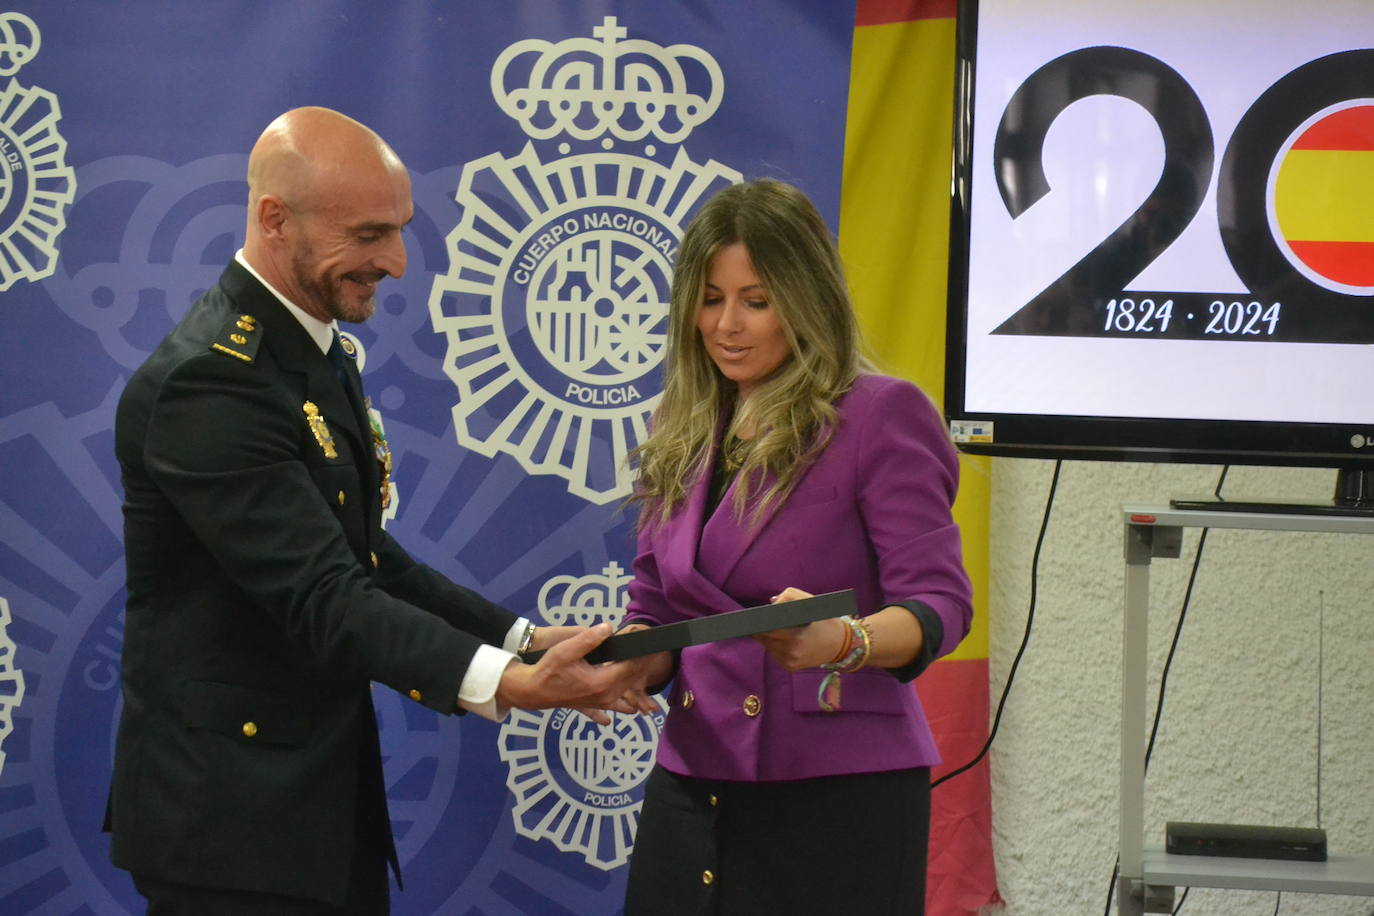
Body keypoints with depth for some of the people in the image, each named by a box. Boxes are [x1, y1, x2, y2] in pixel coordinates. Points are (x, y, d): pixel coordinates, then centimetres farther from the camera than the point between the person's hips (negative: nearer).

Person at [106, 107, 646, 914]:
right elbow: (322, 597, -26)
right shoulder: (211, 381, -19)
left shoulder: (315, 353, 12)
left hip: (331, 799, 9)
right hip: (234, 818, -9)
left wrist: (525, 641, 2)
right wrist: (505, 684, -35)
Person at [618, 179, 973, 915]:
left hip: (836, 796, -5)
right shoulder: (682, 434, 12)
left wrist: (842, 642, -33)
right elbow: (653, 607, 15)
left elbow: (938, 602, -13)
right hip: (693, 784, 5)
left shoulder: (881, 415, -6)